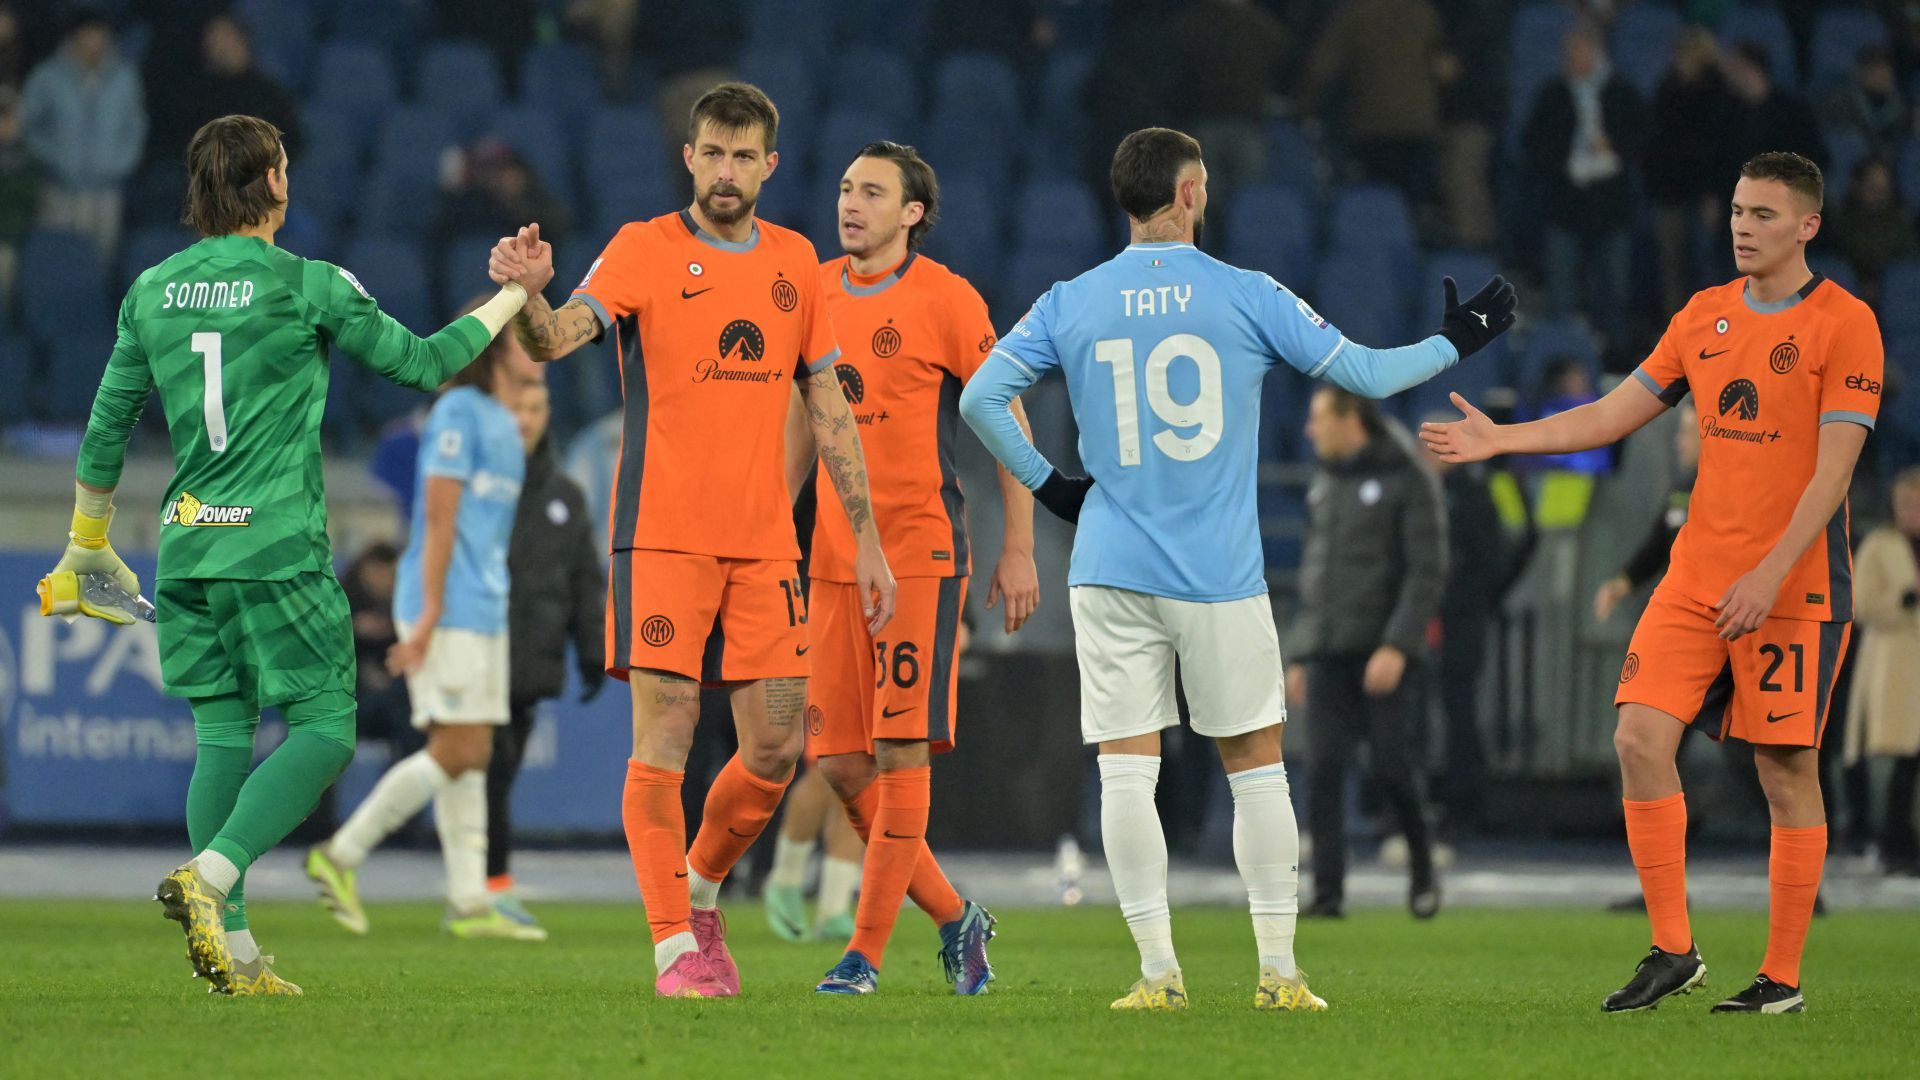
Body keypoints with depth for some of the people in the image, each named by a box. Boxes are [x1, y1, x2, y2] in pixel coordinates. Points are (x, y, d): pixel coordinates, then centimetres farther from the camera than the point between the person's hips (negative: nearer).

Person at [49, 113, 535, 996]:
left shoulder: (151, 291, 8)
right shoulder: (306, 286, -6)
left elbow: (106, 427, 14)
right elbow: (422, 362, 2)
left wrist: (89, 541, 27)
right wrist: (510, 301, 17)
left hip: (186, 547, 6)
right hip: (276, 548, -6)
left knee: (223, 736, 9)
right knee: (324, 728, 0)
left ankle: (232, 951, 4)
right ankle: (210, 876, -21)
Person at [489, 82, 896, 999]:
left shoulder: (795, 262, 11)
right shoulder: (644, 251, -3)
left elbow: (827, 406, 16)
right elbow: (559, 337, -19)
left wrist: (865, 537, 14)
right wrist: (527, 296, -43)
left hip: (764, 544, 4)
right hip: (663, 536, -4)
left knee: (775, 750, 3)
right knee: (662, 742, -8)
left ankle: (700, 895, 27)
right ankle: (675, 948, -3)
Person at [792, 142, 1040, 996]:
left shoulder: (945, 300, -4)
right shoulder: (815, 293, 11)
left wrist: (1019, 549, -6)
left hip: (920, 553, -6)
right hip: (832, 558, 6)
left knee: (901, 753, -9)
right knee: (838, 765, 2)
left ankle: (866, 950, -6)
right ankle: (954, 918, 17)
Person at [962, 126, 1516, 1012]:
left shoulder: (1069, 305, 2)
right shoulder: (1248, 297, -2)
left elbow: (981, 399, 0)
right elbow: (1364, 373, 4)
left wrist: (1045, 484, 10)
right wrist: (1453, 343, 20)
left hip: (1111, 571, 1)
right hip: (1222, 575, -1)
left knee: (1125, 769, 2)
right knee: (1255, 764, 9)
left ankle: (1159, 970, -3)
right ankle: (1278, 971, 7)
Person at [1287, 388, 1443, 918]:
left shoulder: (1407, 482, -4)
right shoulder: (1323, 486, 16)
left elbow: (1427, 571, -11)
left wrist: (1397, 646, -21)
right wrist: (1299, 654, 16)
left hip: (1385, 651, -5)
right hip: (1328, 654, 5)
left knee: (1391, 767, -7)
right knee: (1324, 770, -6)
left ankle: (1423, 868, 17)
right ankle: (1328, 892, -6)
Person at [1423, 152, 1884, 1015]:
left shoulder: (1843, 324, -7)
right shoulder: (1705, 314, 12)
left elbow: (1833, 466, -12)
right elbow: (1614, 414, 17)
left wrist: (1769, 576, -20)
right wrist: (1499, 439, 7)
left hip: (1795, 586, -6)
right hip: (1695, 577, 6)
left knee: (1786, 770, -3)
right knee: (1641, 739, -7)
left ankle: (1783, 977, 6)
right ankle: (1672, 951, 2)